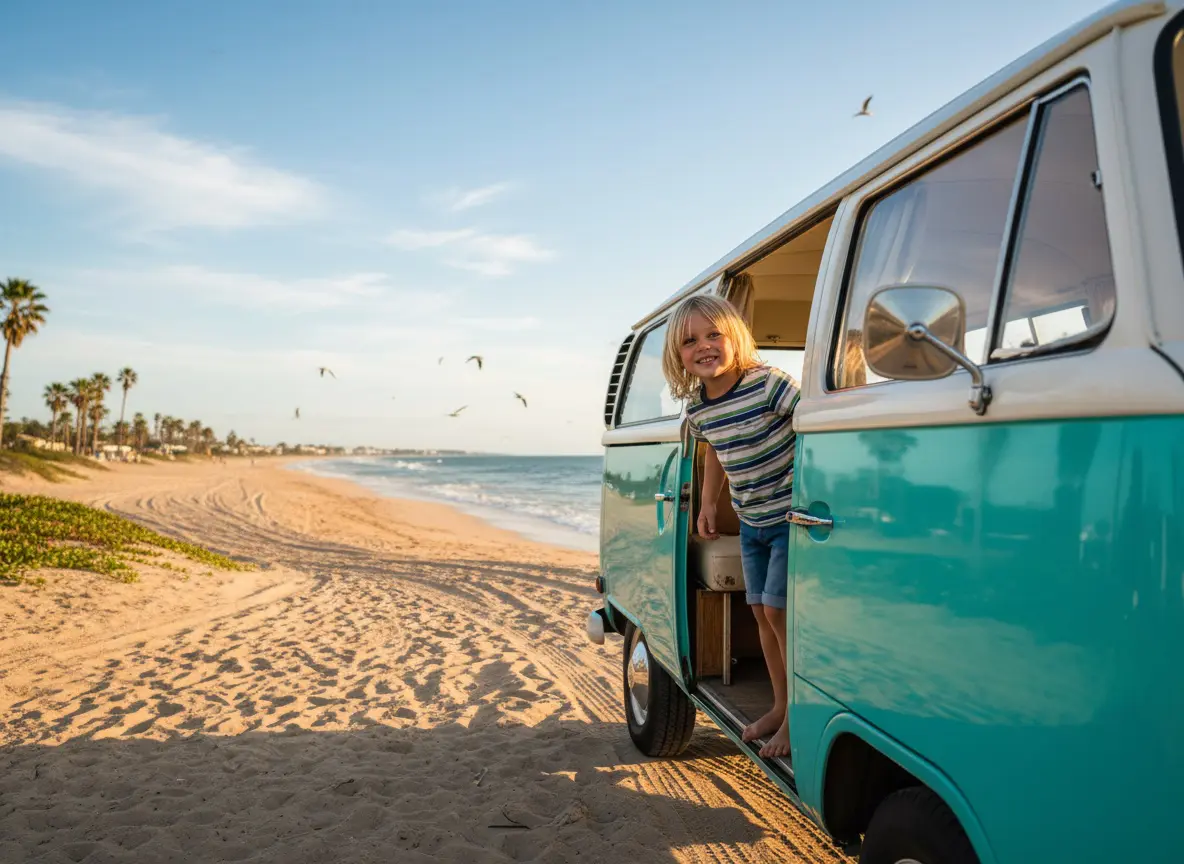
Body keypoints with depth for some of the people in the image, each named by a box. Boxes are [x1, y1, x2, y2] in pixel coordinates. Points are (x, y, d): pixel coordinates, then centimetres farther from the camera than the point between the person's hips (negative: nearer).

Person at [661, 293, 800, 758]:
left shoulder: (768, 384, -24)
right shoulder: (697, 407, -3)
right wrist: (707, 503, 15)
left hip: (793, 514, -7)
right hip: (751, 522, 7)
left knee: (779, 611, -7)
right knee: (762, 612, 12)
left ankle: (797, 714, 10)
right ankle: (780, 706, 28)